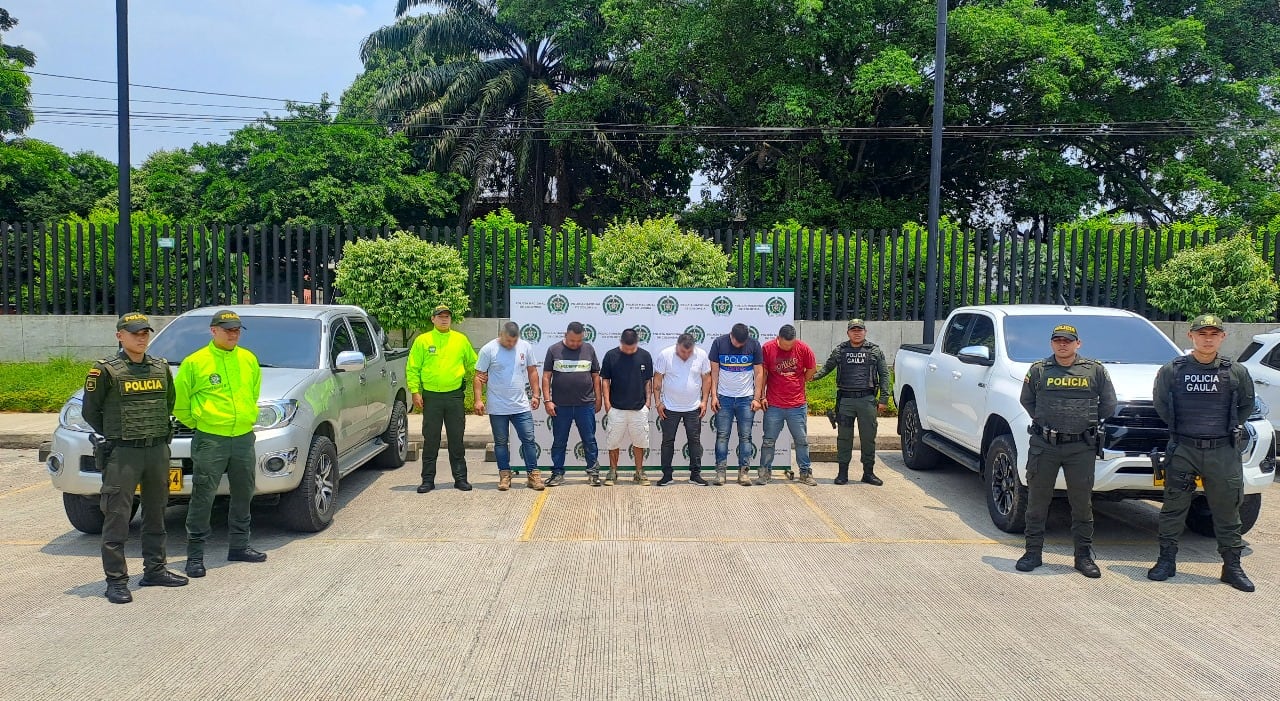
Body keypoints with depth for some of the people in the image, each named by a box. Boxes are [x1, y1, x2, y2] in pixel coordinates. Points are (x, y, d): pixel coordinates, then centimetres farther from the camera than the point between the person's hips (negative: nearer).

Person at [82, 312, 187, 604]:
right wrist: (114, 434, 3)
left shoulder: (161, 367, 9)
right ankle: (116, 580, 1)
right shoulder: (106, 370, -5)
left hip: (158, 449, 5)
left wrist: (156, 428, 13)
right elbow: (90, 411, 1)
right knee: (117, 516, -4)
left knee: (155, 513, 13)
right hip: (122, 453, -5)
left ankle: (155, 569, 24)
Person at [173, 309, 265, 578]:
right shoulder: (195, 362, -6)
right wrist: (196, 423, 0)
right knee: (203, 497, -4)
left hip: (244, 438, 5)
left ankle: (239, 546, 28)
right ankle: (195, 555, 5)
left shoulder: (249, 359, 8)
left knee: (243, 495, 14)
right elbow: (179, 401, 0)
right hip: (209, 441, -5)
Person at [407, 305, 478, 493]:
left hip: (455, 395, 1)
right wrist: (415, 391, -5)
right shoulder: (422, 340, 3)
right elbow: (412, 368, 3)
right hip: (431, 396, -1)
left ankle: (460, 478, 14)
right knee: (430, 439, 4)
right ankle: (428, 479, 12)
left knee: (456, 439, 6)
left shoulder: (461, 339, 8)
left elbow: (473, 363, 17)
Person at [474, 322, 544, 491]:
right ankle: (505, 475, 17)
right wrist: (478, 400, -10)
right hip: (497, 407, -2)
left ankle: (533, 474, 9)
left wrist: (536, 395, 6)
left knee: (528, 440, 1)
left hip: (522, 406, 2)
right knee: (501, 442, 8)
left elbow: (532, 371, 10)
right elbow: (479, 376, -4)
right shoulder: (488, 349, -6)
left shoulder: (525, 347, 2)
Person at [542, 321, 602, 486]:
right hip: (560, 406, -1)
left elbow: (596, 376, 12)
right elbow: (546, 377, 1)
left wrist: (598, 399, 8)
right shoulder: (554, 350, 1)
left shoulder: (589, 349, 7)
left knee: (589, 440, 5)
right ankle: (558, 473, 16)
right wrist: (547, 400, -5)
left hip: (586, 404, 1)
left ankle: (593, 472, 14)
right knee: (559, 442, 7)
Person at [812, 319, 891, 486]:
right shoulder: (839, 351, 10)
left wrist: (883, 399, 1)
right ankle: (843, 472, 11)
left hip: (867, 400, 0)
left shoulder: (875, 351, 7)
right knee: (844, 437, 3)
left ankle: (868, 472, 16)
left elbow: (884, 375, 7)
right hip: (845, 399, 0)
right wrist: (813, 376, -6)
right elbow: (826, 367, 14)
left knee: (868, 437, 5)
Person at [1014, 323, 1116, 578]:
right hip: (1043, 445, 0)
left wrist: (1088, 421, 7)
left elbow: (1109, 404, 12)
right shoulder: (1038, 370, 5)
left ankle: (1084, 555, 16)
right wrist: (1043, 420, 7)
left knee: (1082, 503, 5)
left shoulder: (1095, 370, 5)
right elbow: (1026, 400, 15)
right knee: (1037, 500, 5)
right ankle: (1033, 552, 15)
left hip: (1081, 447, 0)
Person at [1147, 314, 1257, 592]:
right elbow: (1161, 405, 10)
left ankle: (1232, 566, 18)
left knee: (1227, 511, 7)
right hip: (1182, 450, -1)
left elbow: (1246, 405, 17)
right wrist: (1178, 428, 5)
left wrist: (1233, 428, 8)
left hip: (1223, 451, 1)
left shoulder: (1237, 372, 3)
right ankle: (1167, 560, 14)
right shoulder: (1171, 370, -1)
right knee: (1174, 507, 4)